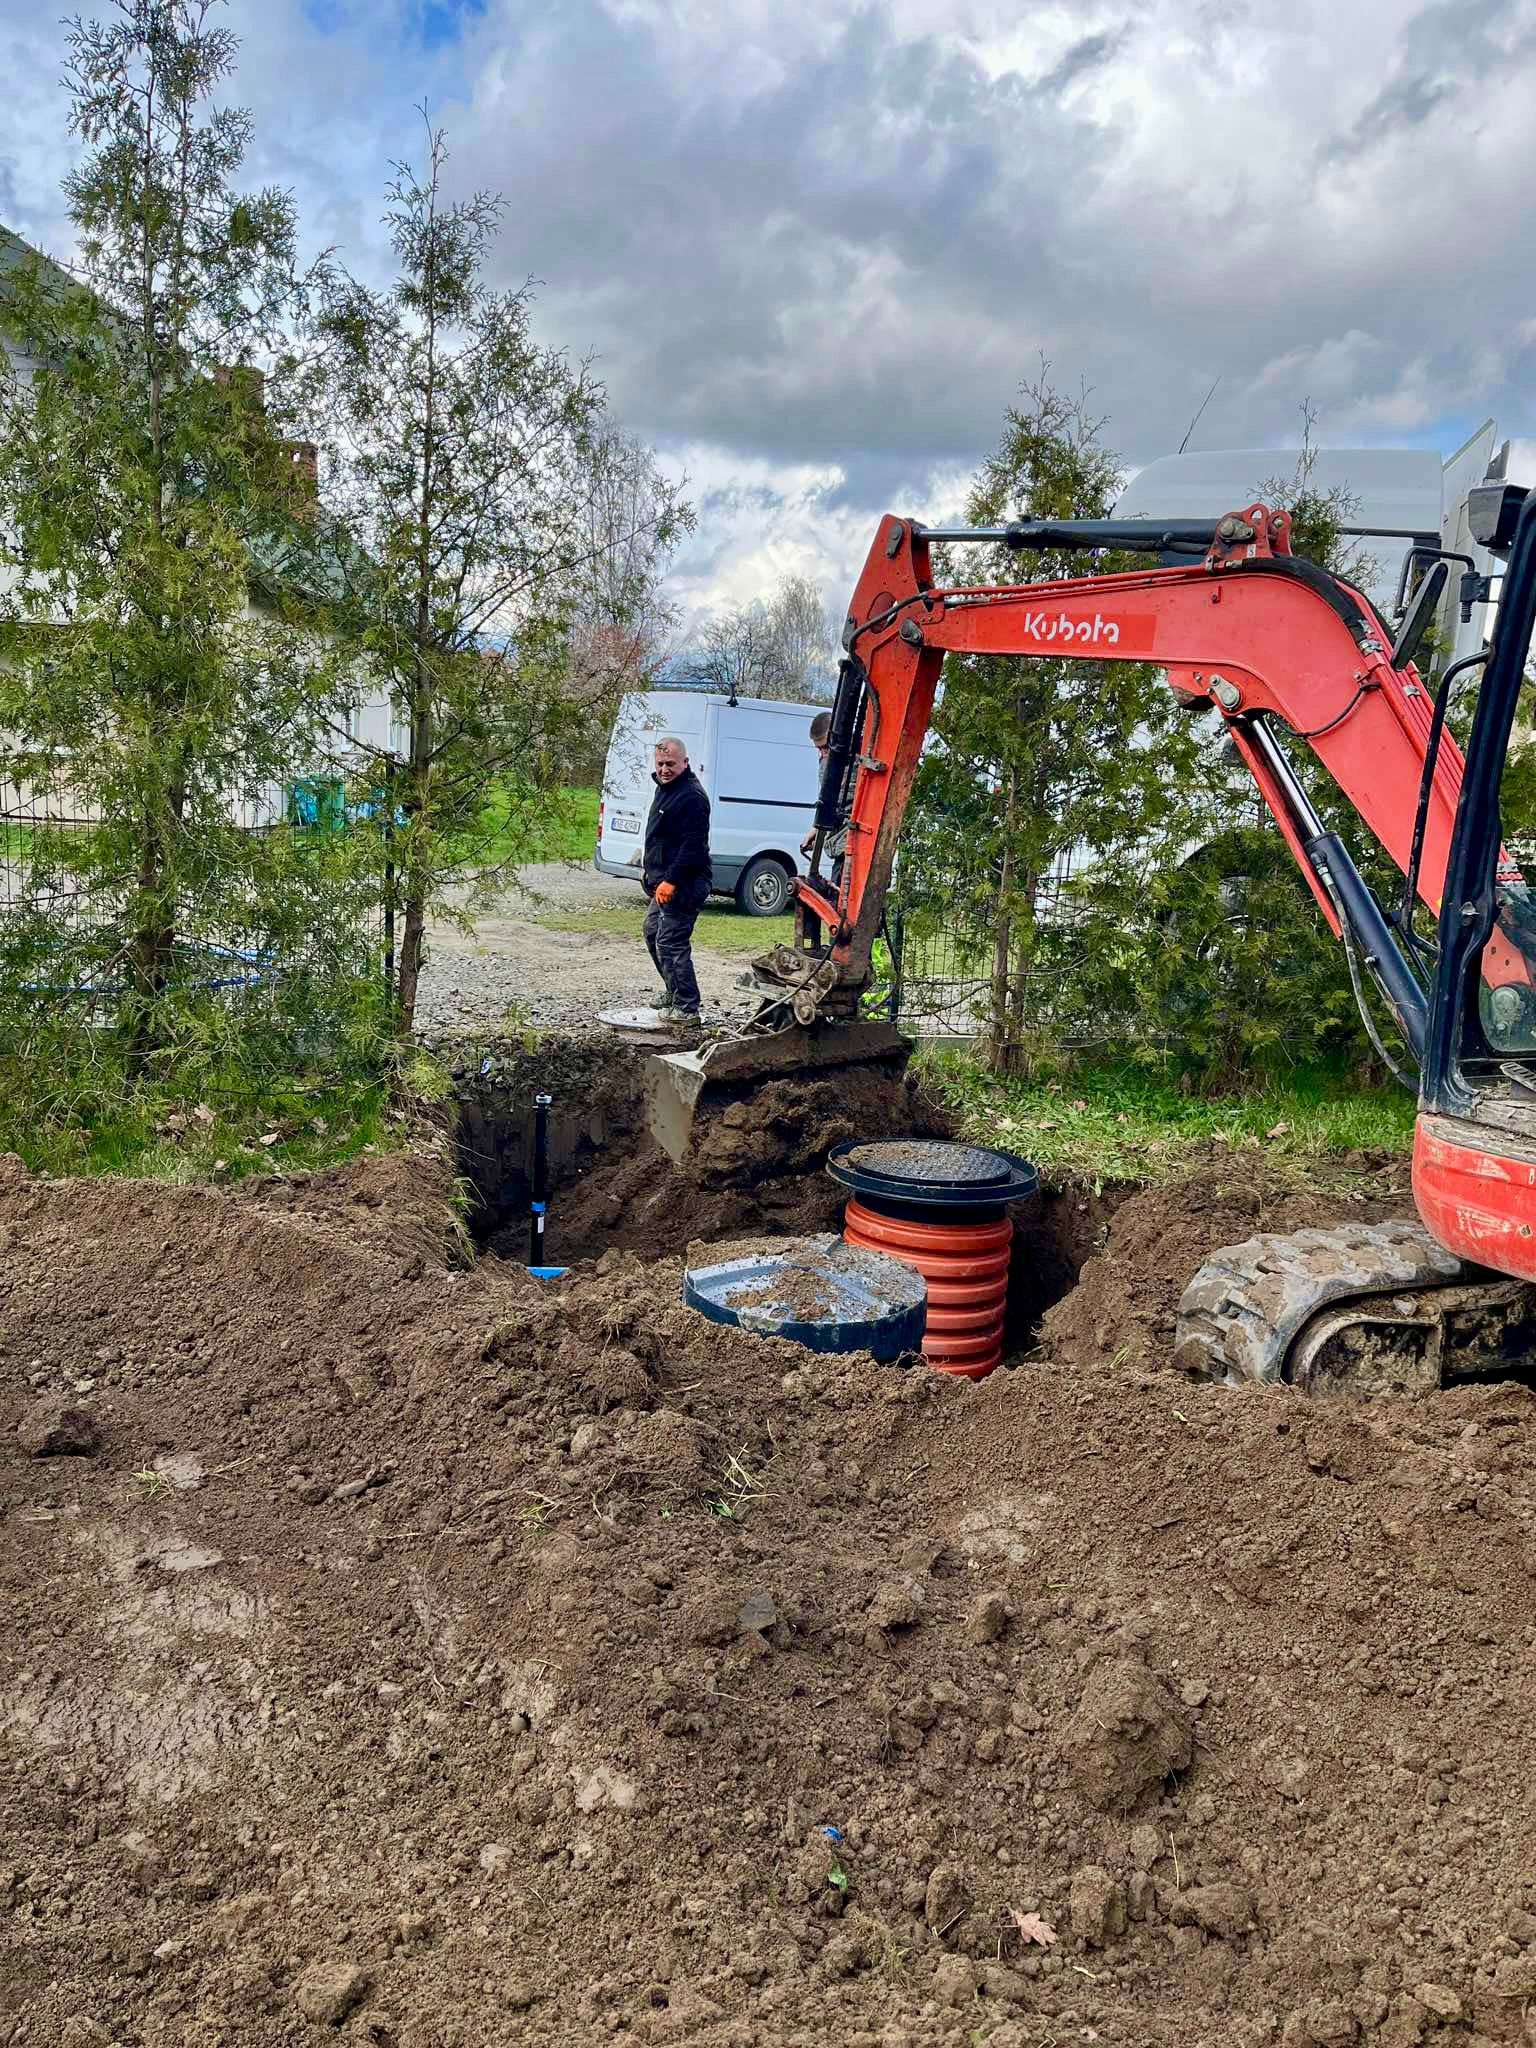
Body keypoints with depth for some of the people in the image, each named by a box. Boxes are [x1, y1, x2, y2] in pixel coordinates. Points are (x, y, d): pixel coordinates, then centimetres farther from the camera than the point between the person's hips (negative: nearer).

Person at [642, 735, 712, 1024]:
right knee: (653, 932, 21)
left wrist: (671, 880, -27)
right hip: (665, 882, 11)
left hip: (683, 885, -11)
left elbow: (693, 845, -25)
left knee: (670, 943, -13)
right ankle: (675, 995, 32)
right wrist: (648, 867, 25)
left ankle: (686, 1009, -8)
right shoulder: (664, 788, 16)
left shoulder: (692, 796, -18)